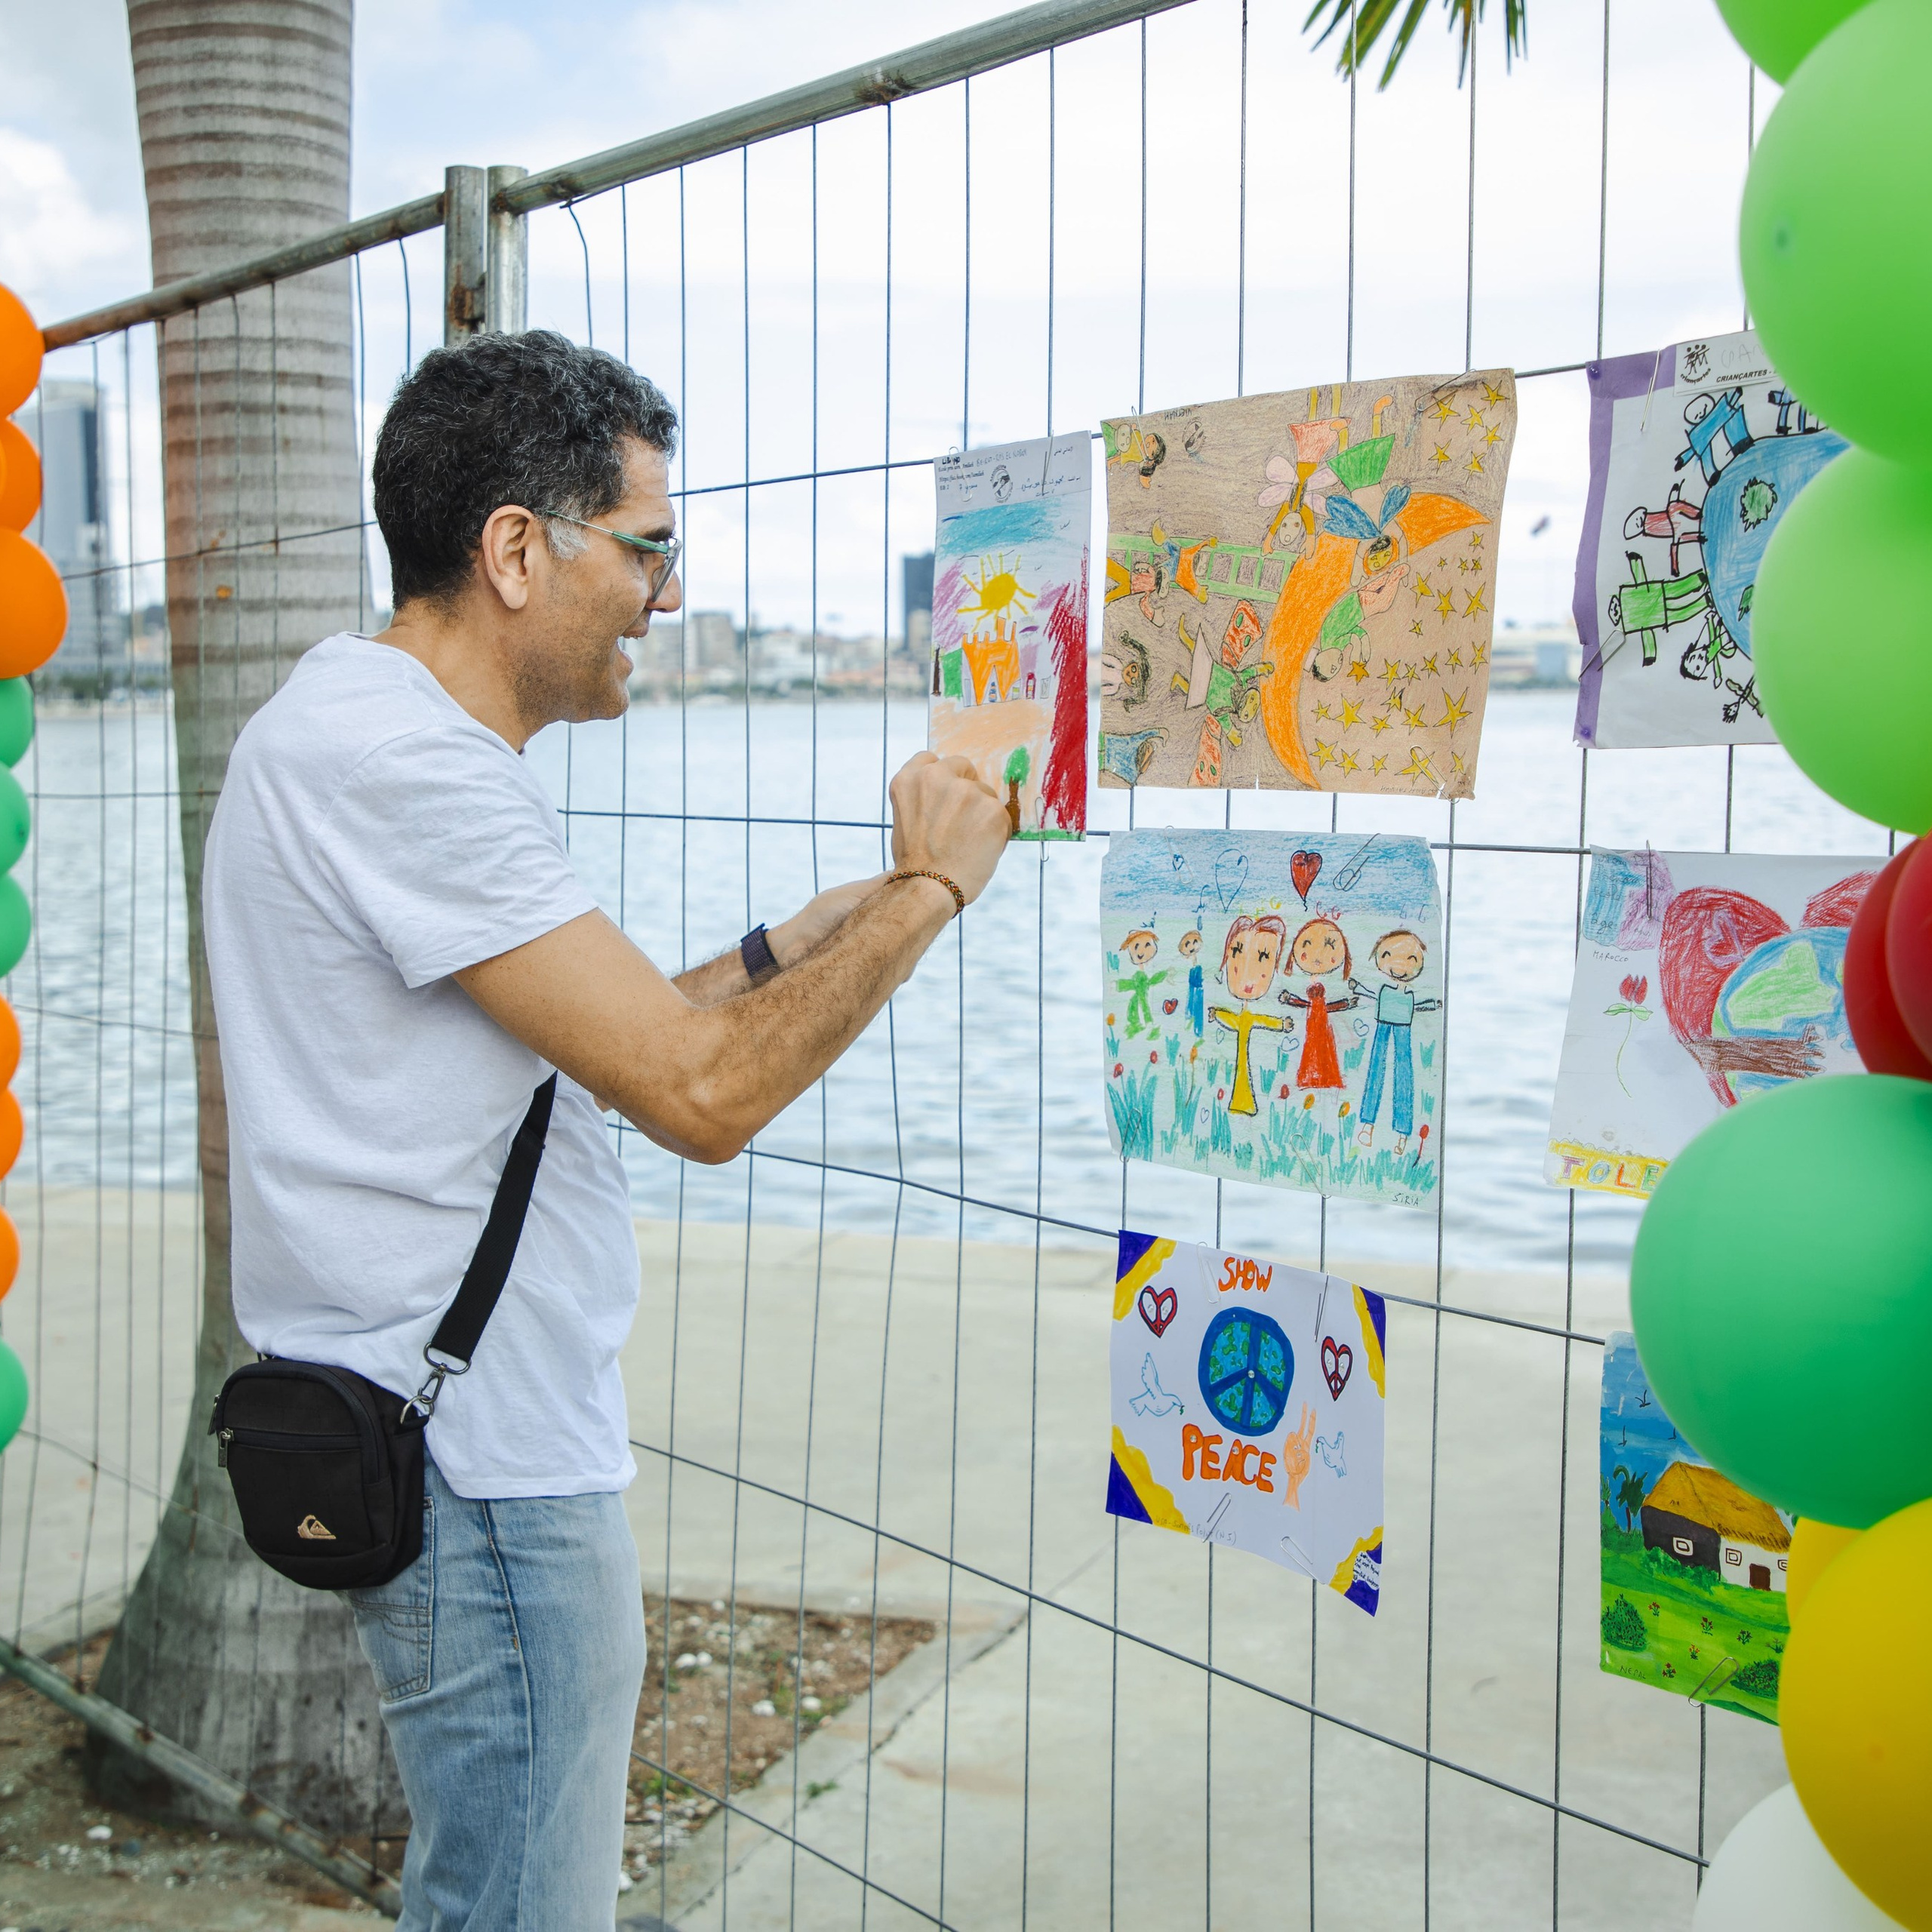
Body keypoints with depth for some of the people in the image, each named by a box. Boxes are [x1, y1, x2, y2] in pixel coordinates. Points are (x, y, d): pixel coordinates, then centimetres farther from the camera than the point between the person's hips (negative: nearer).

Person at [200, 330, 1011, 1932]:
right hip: (480, 1467, -10)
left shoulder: (366, 724, 13)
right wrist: (929, 889, -12)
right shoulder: (400, 761, -22)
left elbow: (604, 1040, 15)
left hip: (489, 1439, 10)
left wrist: (804, 943, 8)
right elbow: (703, 1095, -24)